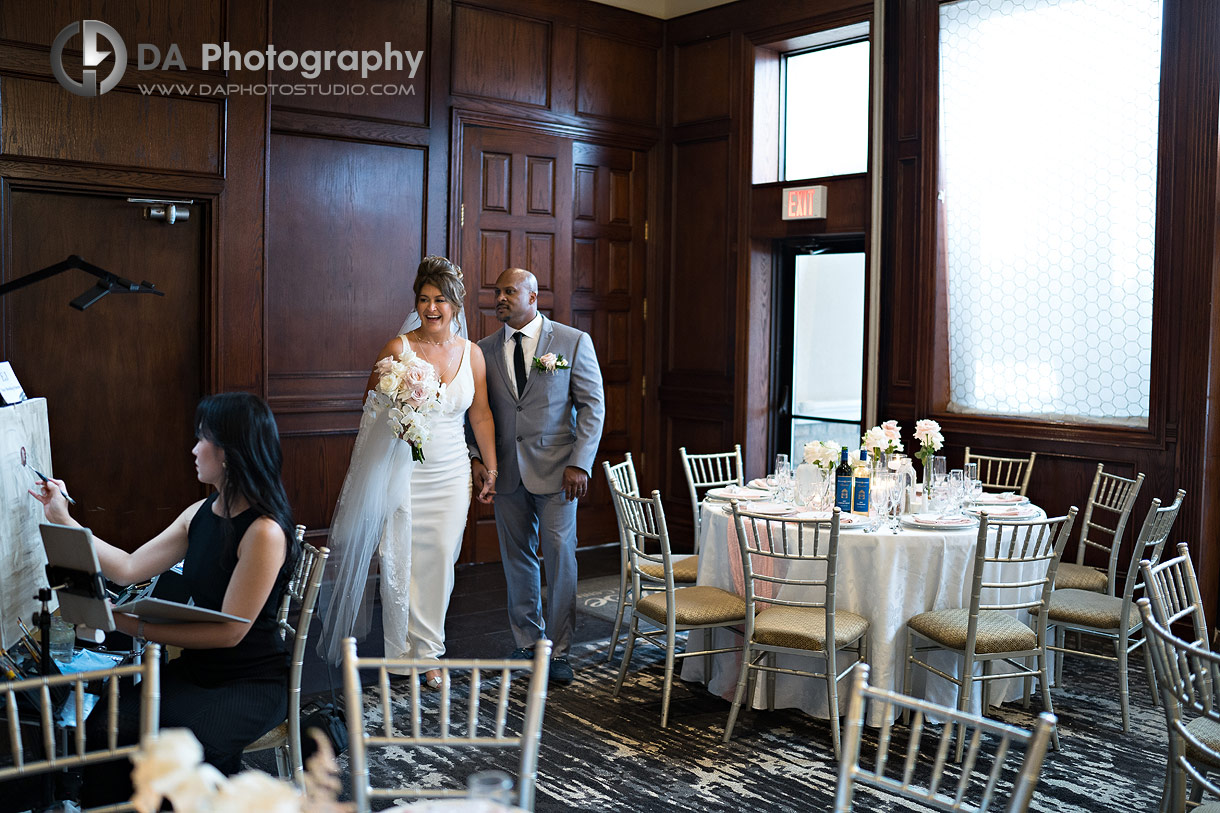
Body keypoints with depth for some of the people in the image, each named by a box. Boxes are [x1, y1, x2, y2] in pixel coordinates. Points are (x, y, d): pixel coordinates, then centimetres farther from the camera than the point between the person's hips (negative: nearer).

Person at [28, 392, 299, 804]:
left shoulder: (265, 531, -20)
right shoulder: (201, 513, 6)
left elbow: (230, 631, -19)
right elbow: (130, 568, 11)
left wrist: (136, 626, -20)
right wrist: (63, 520, 16)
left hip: (254, 681, -7)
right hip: (197, 668, 7)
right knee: (104, 728, -19)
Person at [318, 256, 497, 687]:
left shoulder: (471, 353, 4)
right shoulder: (398, 348, -5)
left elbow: (481, 414, 12)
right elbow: (371, 406, 3)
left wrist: (492, 468, 13)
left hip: (450, 475, 3)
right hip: (402, 471, -2)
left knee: (439, 563, 5)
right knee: (398, 564, 1)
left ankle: (428, 654, 18)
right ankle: (401, 652, 17)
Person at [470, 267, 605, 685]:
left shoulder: (574, 342, -3)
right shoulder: (485, 350, 7)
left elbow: (593, 405, -3)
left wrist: (580, 463, -11)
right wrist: (475, 457, -5)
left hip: (555, 471, -3)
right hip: (506, 472, 3)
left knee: (560, 559, -1)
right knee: (517, 559, 11)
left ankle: (558, 651, 12)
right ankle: (527, 641, 26)